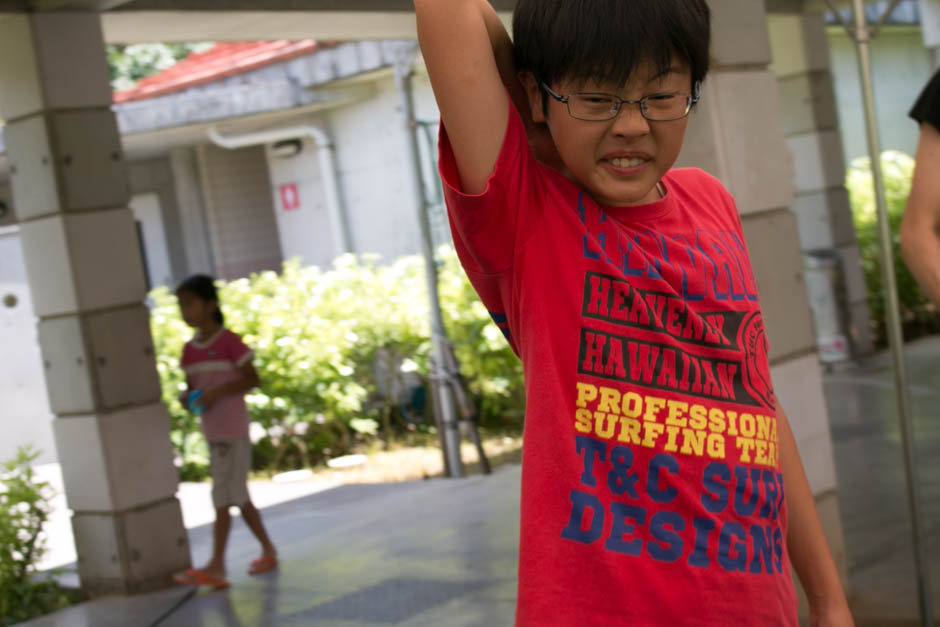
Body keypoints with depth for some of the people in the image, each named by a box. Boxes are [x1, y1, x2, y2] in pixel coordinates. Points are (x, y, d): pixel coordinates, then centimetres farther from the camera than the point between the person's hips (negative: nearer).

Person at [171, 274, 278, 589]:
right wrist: (187, 397, -7)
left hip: (233, 430, -7)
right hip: (212, 431, 7)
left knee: (223, 497, -7)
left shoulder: (229, 342, -11)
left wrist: (217, 392, -22)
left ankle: (216, 565, -6)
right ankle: (268, 550, 26)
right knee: (237, 495, 14)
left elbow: (252, 378, -11)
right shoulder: (189, 349, 9)